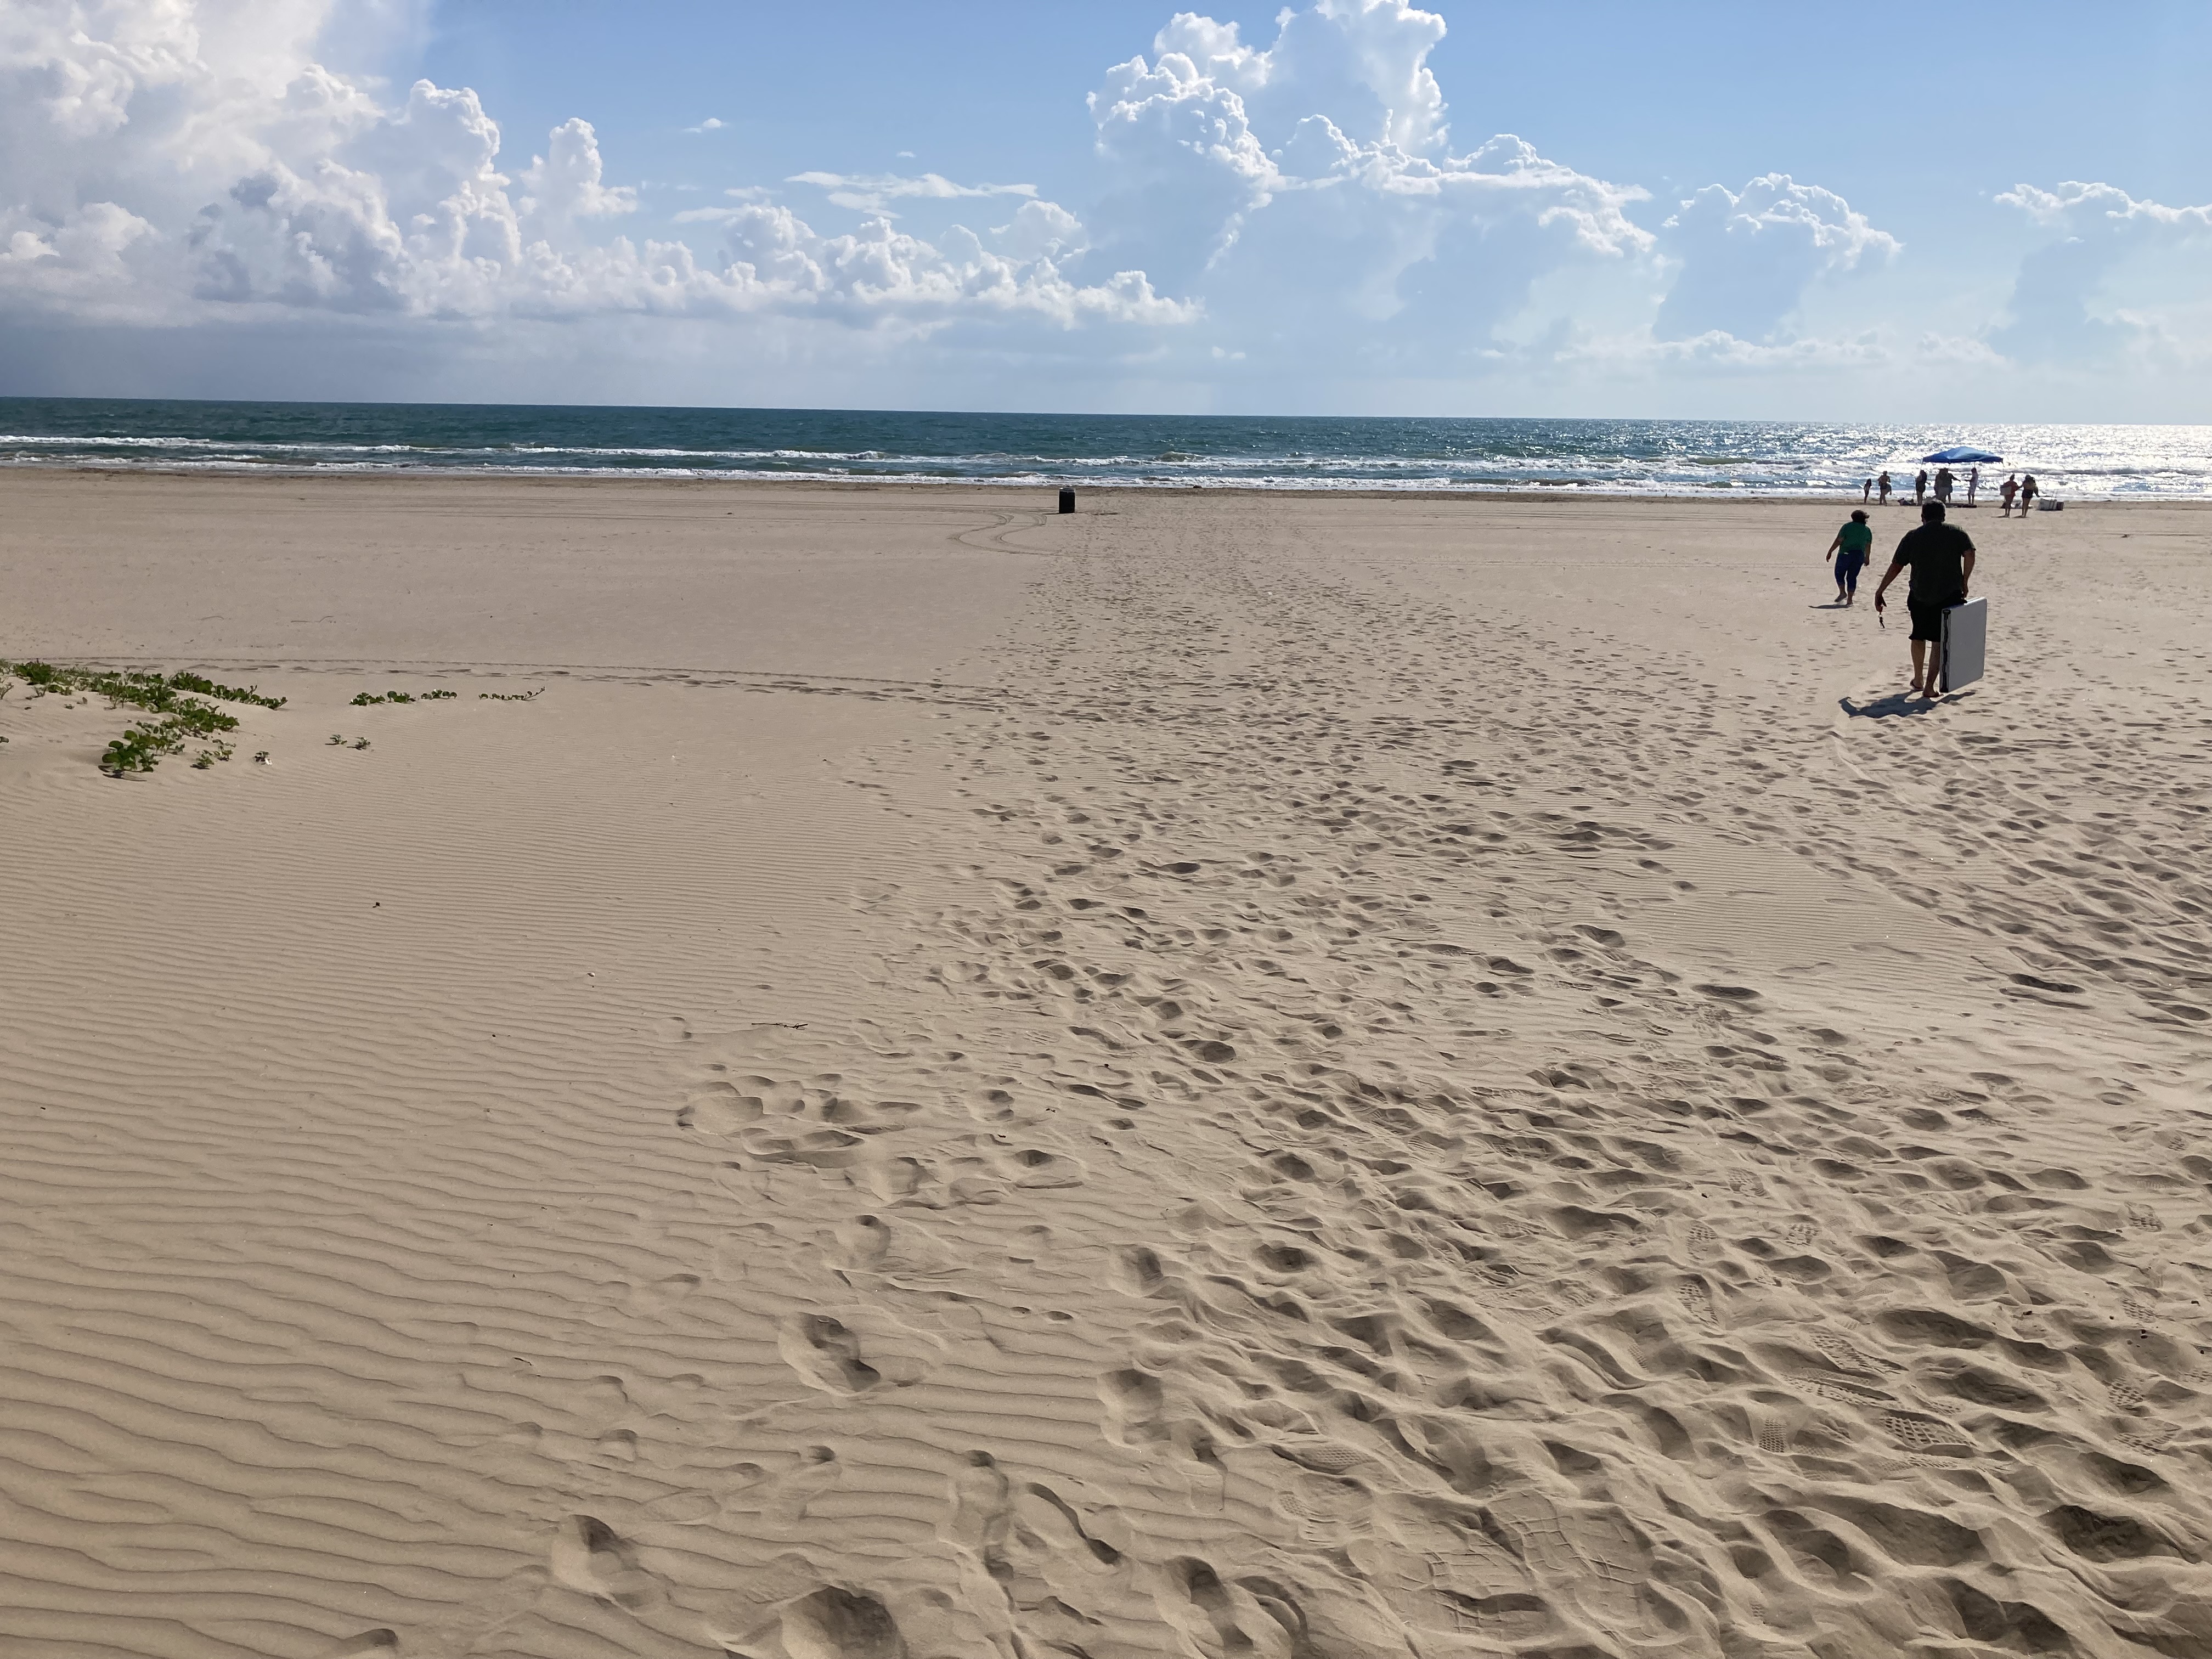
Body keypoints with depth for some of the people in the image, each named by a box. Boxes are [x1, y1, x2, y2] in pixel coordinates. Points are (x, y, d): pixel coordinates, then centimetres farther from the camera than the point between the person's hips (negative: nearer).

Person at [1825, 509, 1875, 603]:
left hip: (1845, 554, -4)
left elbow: (1838, 541, -10)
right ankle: (1850, 599, 3)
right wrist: (1867, 558, 26)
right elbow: (1868, 546, 14)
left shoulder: (1847, 527, -6)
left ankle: (1842, 592, 1)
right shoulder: (1867, 530, 7)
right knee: (1852, 577, 8)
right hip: (1859, 556, 4)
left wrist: (1830, 552, -4)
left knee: (1839, 573, 14)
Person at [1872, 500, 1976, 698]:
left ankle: (1918, 680, 33)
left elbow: (1895, 567, 3)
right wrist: (1964, 583, -1)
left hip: (1919, 597, 2)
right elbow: (1970, 555, -12)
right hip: (1949, 597, -2)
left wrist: (1879, 592, 9)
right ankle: (1929, 687, -5)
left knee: (1919, 636, 22)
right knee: (1939, 641, 3)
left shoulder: (1912, 537, 5)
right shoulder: (1957, 533, 3)